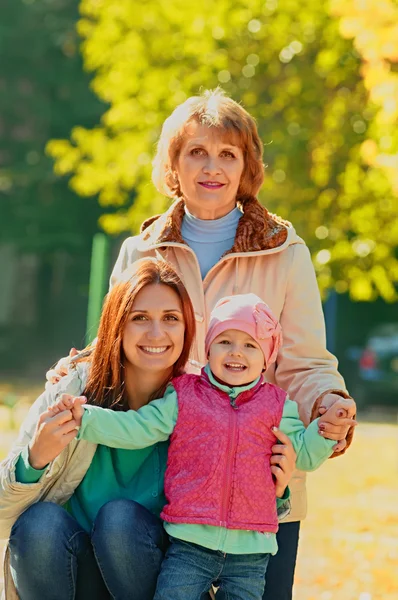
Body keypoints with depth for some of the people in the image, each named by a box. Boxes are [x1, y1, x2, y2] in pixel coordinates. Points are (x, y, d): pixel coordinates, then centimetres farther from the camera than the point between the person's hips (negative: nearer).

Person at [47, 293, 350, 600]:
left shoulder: (276, 405, 9)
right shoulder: (184, 397, 5)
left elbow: (304, 453, 11)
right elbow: (136, 429, 2)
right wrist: (85, 417, -9)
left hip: (250, 549, 1)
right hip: (190, 543, -1)